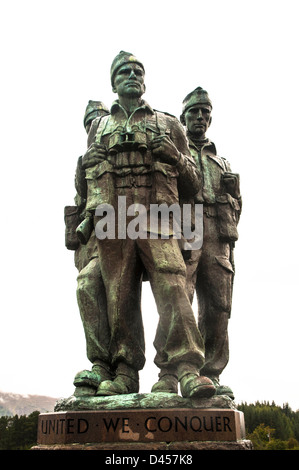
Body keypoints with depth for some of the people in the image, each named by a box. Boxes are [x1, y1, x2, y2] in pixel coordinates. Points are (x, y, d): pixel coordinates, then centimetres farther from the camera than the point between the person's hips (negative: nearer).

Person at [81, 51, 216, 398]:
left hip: (157, 220, -1)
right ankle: (124, 374, 1)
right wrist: (91, 216, 6)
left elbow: (191, 183, 20)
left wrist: (174, 155, 1)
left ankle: (188, 371, -19)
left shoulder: (168, 124, 22)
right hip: (112, 222, 2)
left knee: (172, 288, -16)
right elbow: (89, 176, 24)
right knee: (119, 297, -3)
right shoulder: (99, 127, 26)